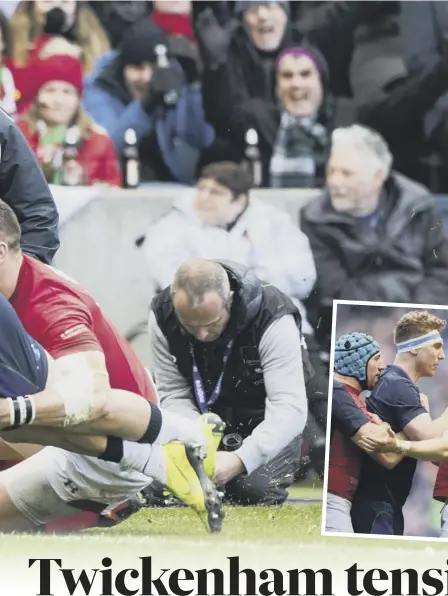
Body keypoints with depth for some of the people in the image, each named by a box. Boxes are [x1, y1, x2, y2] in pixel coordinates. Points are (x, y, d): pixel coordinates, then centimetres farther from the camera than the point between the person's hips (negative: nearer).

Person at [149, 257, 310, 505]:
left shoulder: (272, 320, -31)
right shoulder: (162, 317, -19)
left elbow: (289, 408, -35)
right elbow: (174, 395, -14)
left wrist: (241, 460, -49)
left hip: (265, 423, -3)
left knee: (256, 489, -28)